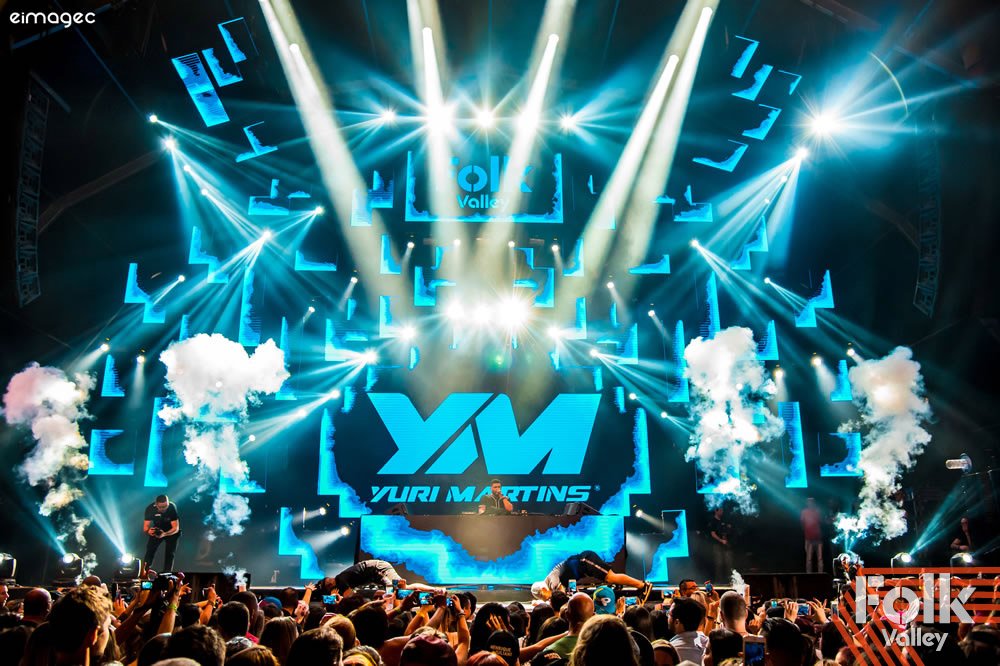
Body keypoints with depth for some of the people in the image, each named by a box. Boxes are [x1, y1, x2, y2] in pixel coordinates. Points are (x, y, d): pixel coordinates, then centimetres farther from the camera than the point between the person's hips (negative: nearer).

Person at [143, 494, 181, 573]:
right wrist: (148, 531, -46)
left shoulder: (172, 508, -33)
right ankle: (144, 572, -7)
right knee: (150, 550, -11)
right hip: (157, 530, 2)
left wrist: (164, 534, -49)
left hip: (171, 531, -2)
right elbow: (145, 527, -22)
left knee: (169, 553, -7)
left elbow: (176, 528, -31)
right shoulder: (150, 509, -27)